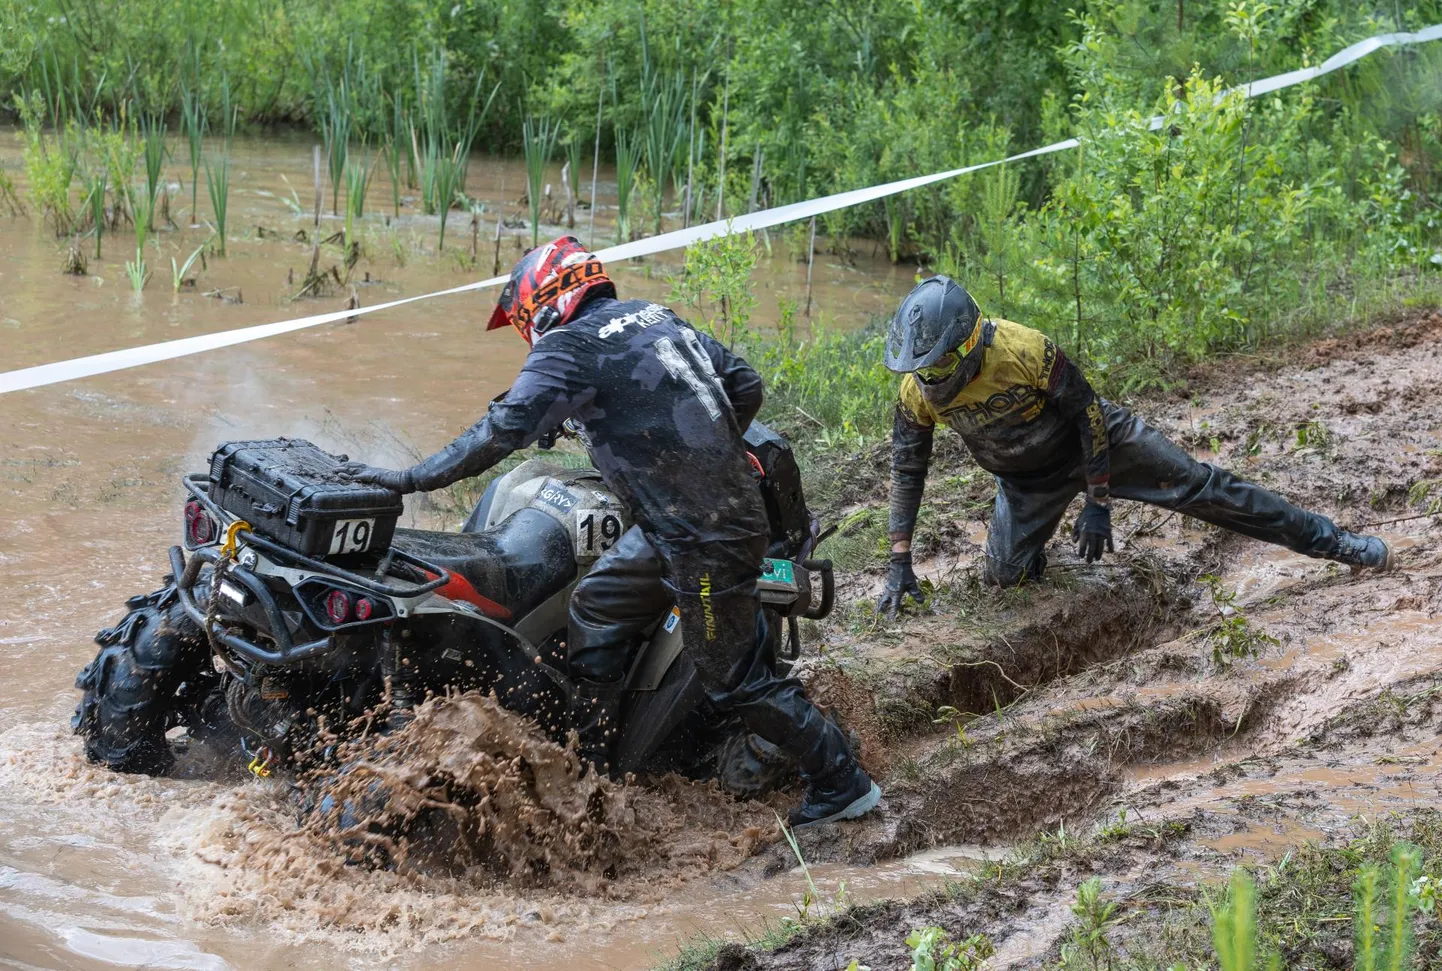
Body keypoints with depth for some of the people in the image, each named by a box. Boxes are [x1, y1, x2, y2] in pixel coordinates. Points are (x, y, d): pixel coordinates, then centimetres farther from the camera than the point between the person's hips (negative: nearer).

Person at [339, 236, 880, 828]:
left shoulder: (568, 349, -11)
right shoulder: (654, 318, 12)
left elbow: (502, 433, -21)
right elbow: (746, 384, 15)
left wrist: (410, 479, -15)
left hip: (704, 540, -9)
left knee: (733, 677, 2)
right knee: (595, 609, 16)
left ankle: (843, 783, 11)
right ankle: (586, 763, 21)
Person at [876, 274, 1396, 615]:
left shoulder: (1025, 349, -35)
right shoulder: (918, 391, -23)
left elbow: (1088, 414, -21)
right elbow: (907, 470, -10)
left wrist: (1098, 504, -19)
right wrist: (899, 563, -12)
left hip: (1097, 440, -3)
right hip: (1030, 481, 4)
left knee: (1198, 487, -5)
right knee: (1006, 574, -13)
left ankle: (1331, 541, 3)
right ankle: (1034, 541, 25)